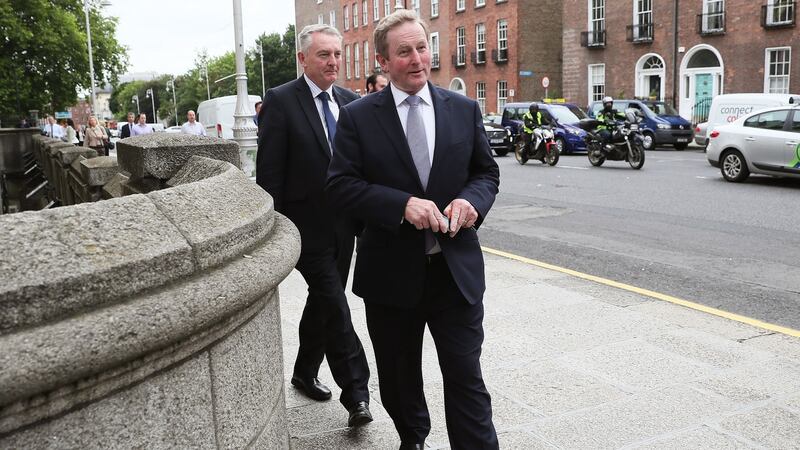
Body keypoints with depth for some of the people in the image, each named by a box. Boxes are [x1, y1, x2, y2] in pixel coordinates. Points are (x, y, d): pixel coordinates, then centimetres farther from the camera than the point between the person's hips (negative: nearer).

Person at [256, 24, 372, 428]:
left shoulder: (349, 102, 9)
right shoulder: (280, 101, -8)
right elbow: (269, 172, -10)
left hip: (343, 224, 6)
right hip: (307, 225, -6)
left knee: (322, 301, 16)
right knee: (334, 303, -8)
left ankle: (305, 372, 35)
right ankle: (356, 392, 2)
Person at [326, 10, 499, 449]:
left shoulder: (464, 109, 4)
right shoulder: (357, 116, -3)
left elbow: (487, 172, 9)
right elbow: (340, 186, -8)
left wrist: (471, 200, -14)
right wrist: (402, 204, -22)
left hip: (457, 268, 0)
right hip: (391, 270, 0)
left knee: (465, 376, 3)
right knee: (398, 377, 19)